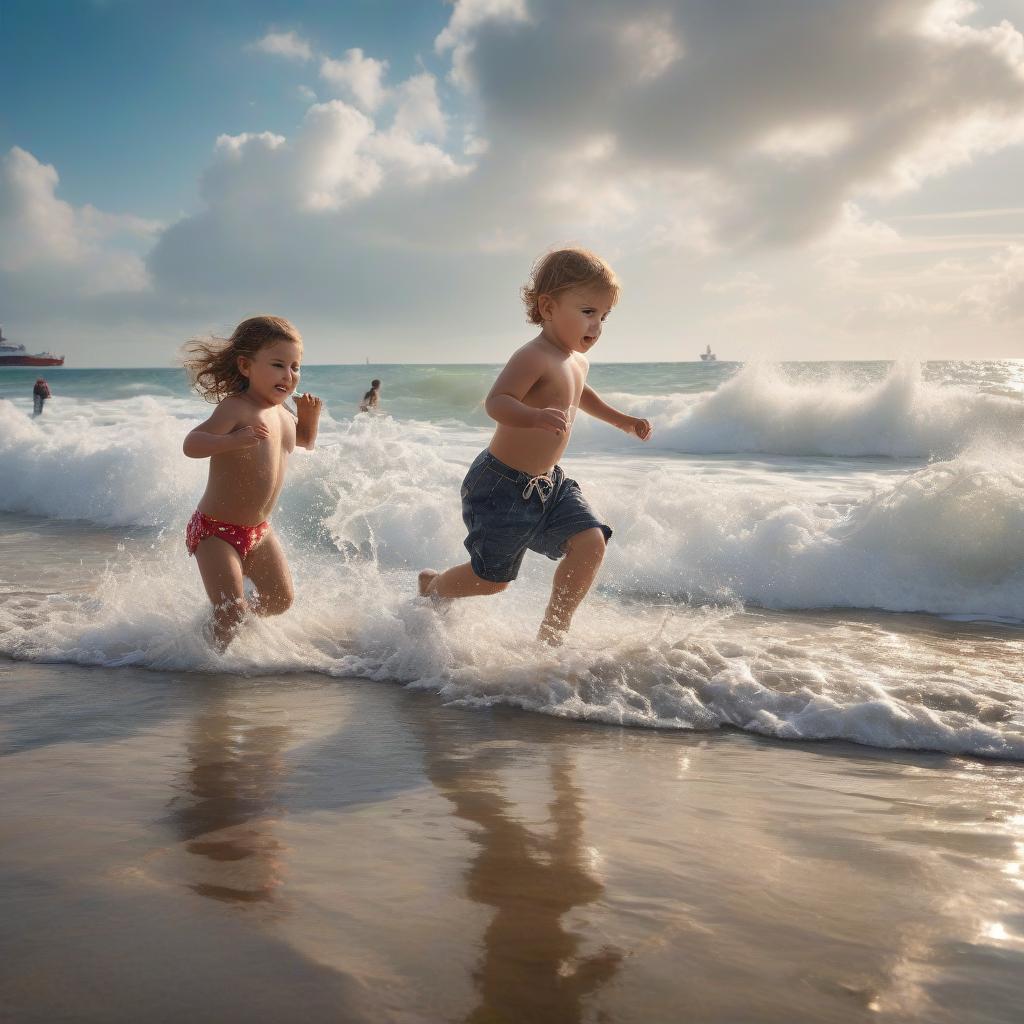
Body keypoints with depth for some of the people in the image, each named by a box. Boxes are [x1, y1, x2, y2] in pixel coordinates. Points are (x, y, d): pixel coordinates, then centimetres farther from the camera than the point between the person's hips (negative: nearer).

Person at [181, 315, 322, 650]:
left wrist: (309, 416, 5)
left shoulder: (281, 414, 6)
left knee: (281, 601, 14)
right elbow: (191, 444, -32)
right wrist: (233, 440, -49)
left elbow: (305, 442, 27)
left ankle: (241, 618, 40)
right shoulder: (237, 408, -20)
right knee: (230, 612, -14)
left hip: (258, 531, 8)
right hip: (216, 530, -8)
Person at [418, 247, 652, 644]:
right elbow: (496, 402, -35)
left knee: (591, 541, -10)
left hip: (548, 483, 8)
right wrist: (536, 416, -52)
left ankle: (552, 632, 3)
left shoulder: (578, 362, 9)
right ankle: (431, 585, 36)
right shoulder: (534, 357, -22)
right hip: (503, 485, -8)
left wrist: (620, 419, 29)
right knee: (493, 577, 3)